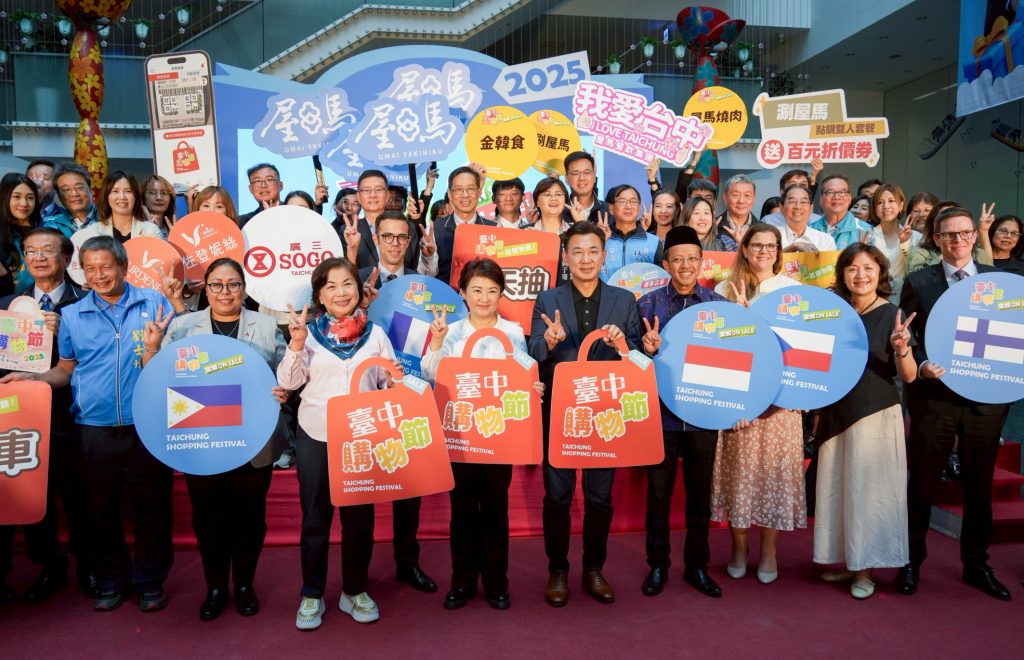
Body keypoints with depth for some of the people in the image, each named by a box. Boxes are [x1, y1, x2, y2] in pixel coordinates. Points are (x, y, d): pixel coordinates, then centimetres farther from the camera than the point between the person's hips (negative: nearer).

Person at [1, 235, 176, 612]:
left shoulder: (155, 304, -3)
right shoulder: (72, 315, 4)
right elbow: (65, 371, 12)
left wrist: (152, 346, -21)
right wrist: (32, 379, -5)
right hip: (94, 430, 2)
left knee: (152, 509, 7)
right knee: (101, 510, 14)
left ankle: (150, 581, 25)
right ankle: (111, 580, 32)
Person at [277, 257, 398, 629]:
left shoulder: (375, 333, 2)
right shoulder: (309, 331, -1)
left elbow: (389, 383, 5)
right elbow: (288, 382, -6)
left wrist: (395, 380, -16)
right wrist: (296, 344, -19)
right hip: (315, 437, -1)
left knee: (360, 516, 9)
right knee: (315, 517, 8)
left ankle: (355, 591, 26)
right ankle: (312, 594, 24)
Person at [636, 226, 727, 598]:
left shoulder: (719, 304, 4)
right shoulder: (649, 304, 0)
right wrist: (647, 349, -23)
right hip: (661, 412, -1)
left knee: (700, 492, 12)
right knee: (659, 492, 9)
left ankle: (697, 565, 28)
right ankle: (658, 565, 25)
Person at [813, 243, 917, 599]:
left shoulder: (892, 315, -8)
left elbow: (909, 376, -12)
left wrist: (901, 348, -30)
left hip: (876, 415, -5)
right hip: (837, 414, 5)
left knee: (869, 489, 3)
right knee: (837, 487, 12)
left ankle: (865, 569, 16)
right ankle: (846, 558, 27)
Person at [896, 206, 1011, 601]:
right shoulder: (918, 282, 1)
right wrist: (920, 365, -18)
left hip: (986, 399, 2)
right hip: (934, 397, -2)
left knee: (979, 485, 13)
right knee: (922, 483, 8)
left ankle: (976, 564, 29)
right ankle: (912, 562, 22)